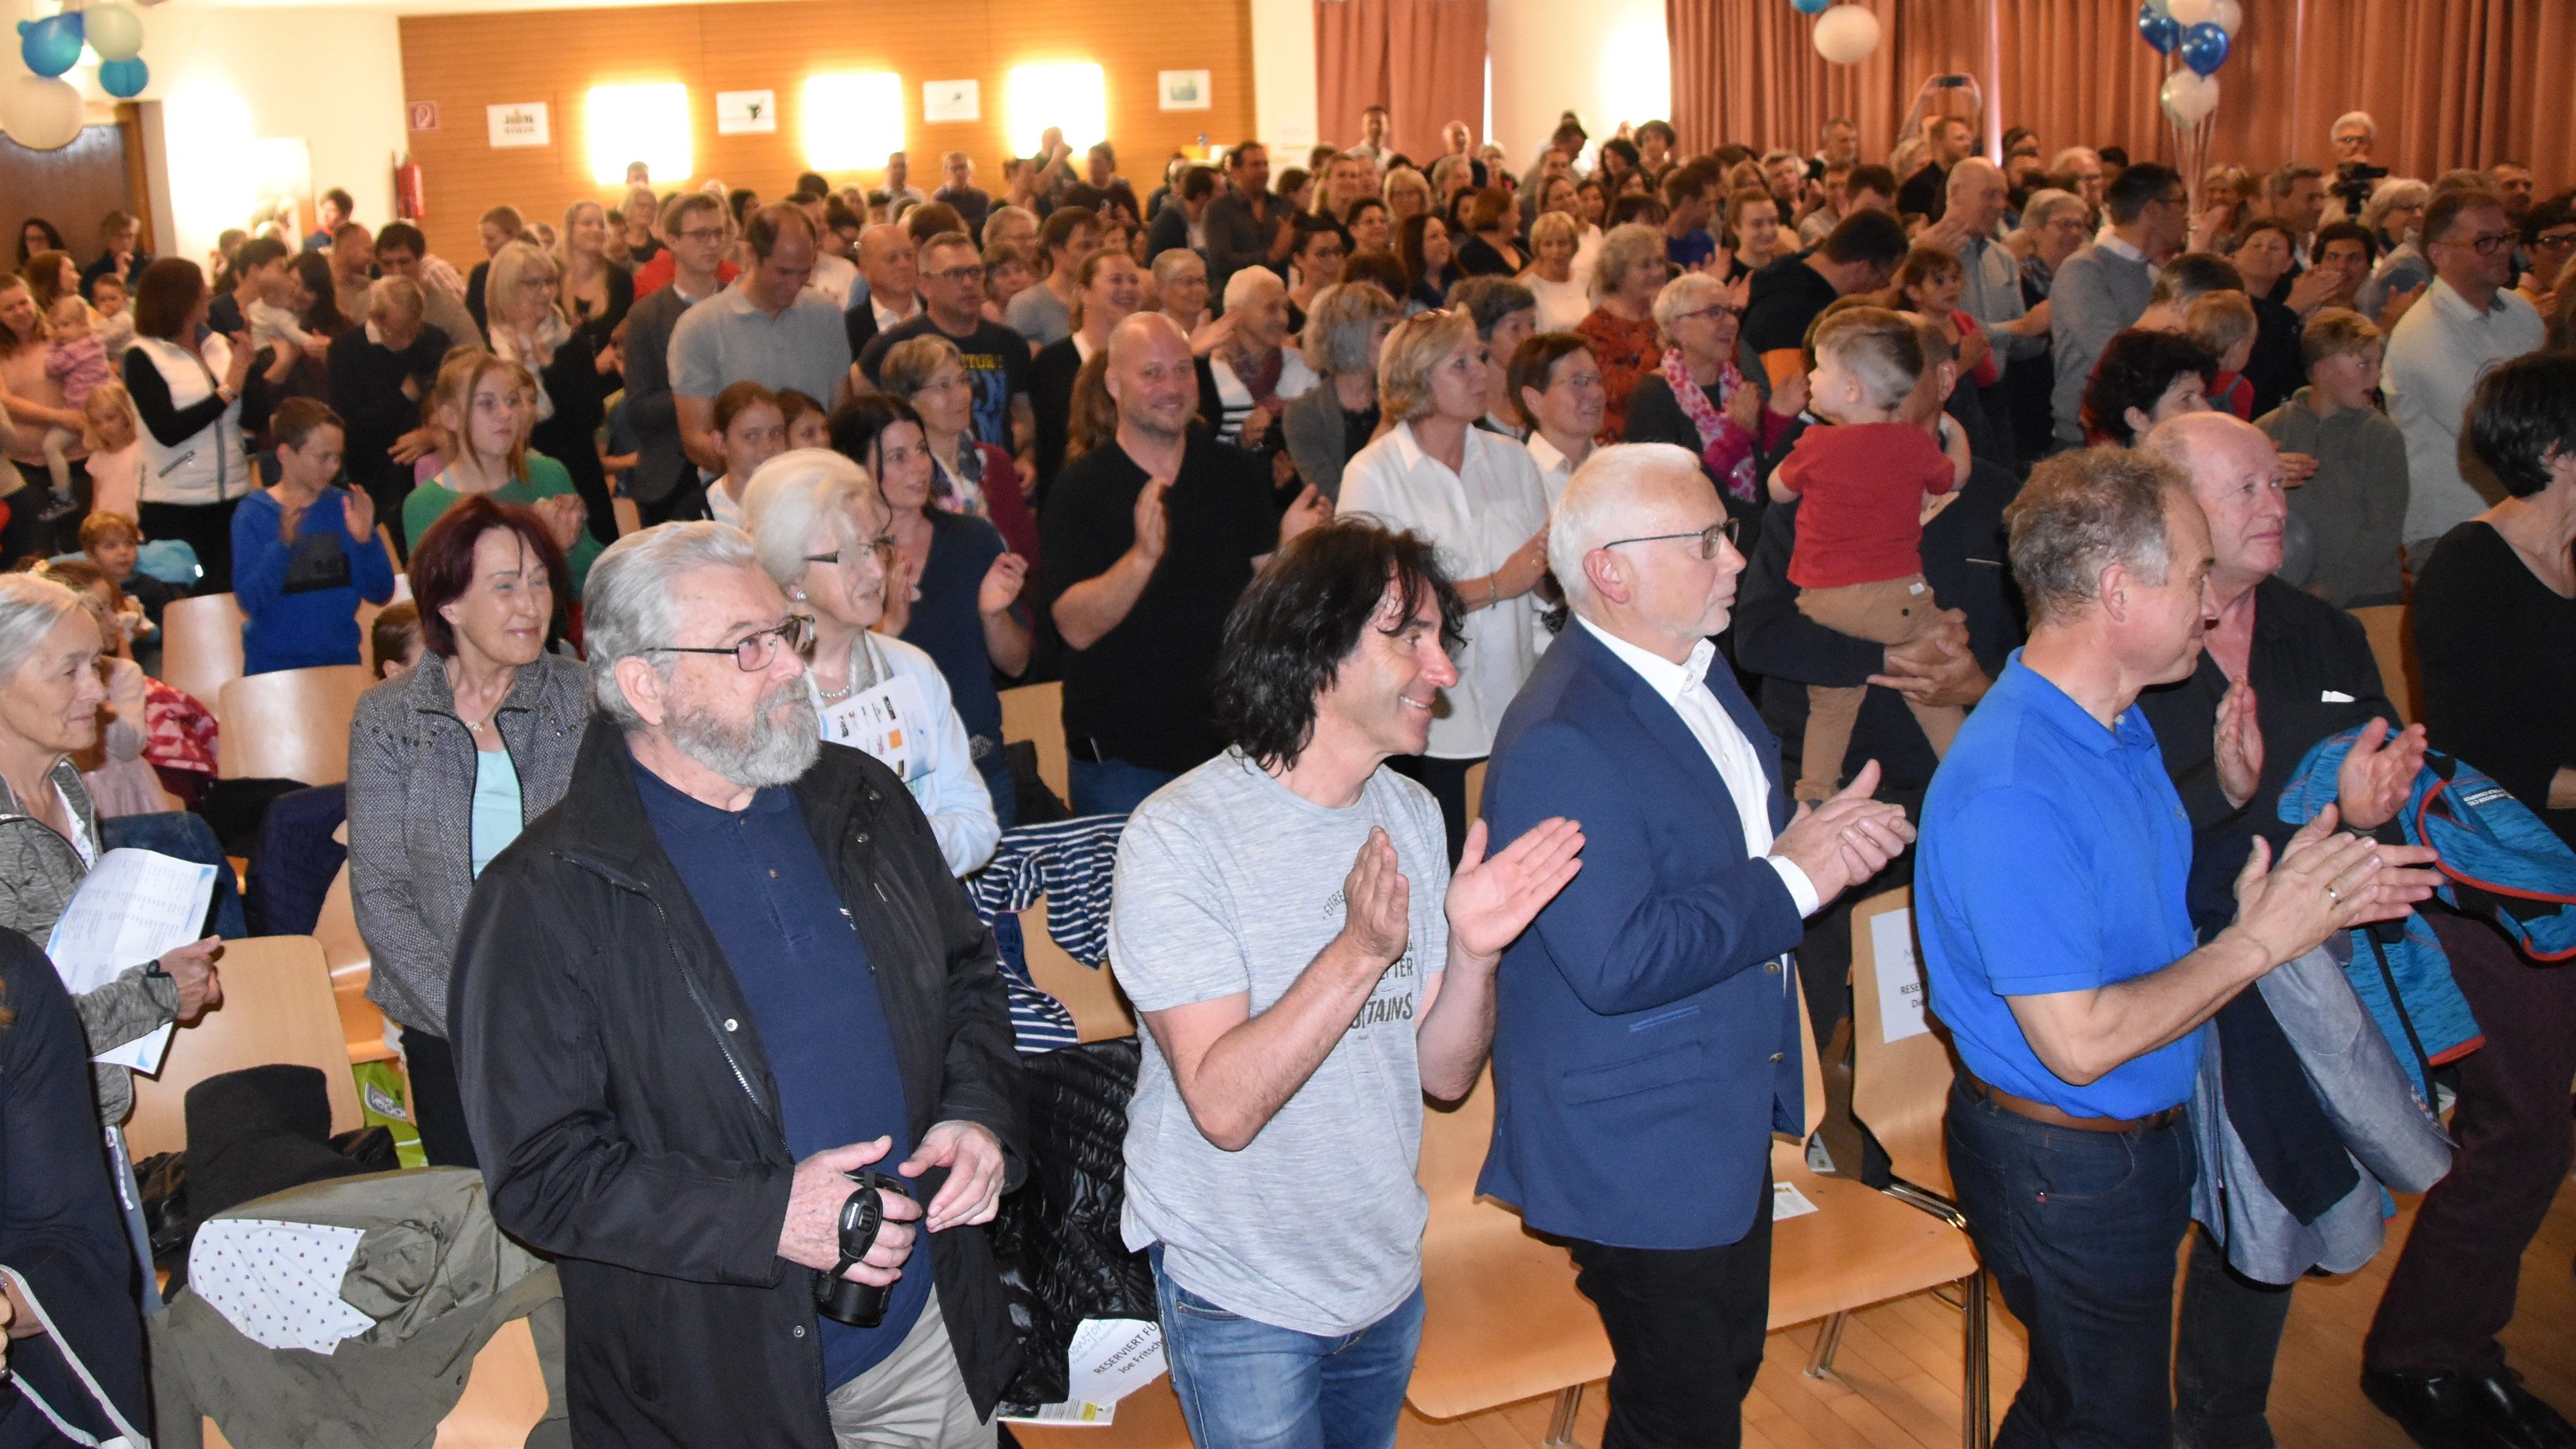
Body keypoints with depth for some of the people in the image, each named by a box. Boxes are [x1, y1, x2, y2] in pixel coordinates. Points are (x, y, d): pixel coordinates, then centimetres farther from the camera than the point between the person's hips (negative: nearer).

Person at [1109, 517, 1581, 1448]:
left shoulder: (1410, 815, 0)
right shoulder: (1177, 838, -20)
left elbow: (1444, 1075, 0)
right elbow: (1225, 1104, -26)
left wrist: (1473, 952, -19)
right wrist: (1360, 951, -35)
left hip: (1388, 1271, 6)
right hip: (1242, 1299, -6)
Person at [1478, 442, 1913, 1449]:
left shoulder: (1697, 671, 5)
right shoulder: (1560, 742, -27)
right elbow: (1617, 963, -32)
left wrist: (1821, 837, -4)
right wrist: (1788, 881, -23)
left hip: (1730, 1116, 9)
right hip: (1640, 1151, -9)